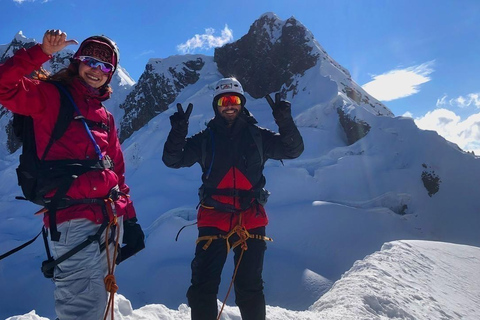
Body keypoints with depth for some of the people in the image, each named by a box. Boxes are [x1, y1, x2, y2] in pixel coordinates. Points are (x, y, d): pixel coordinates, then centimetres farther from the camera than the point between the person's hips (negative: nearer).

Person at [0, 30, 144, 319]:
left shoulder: (105, 116, 19)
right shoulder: (51, 95, 4)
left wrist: (130, 218, 15)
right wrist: (42, 52, -21)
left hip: (111, 220, 7)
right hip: (73, 219, -7)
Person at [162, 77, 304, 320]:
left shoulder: (257, 136, 7)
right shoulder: (205, 139, 6)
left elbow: (293, 149, 2)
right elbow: (173, 160, 1)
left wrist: (285, 122, -14)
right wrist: (178, 132, -16)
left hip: (251, 220, 0)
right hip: (213, 219, 0)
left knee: (249, 286, 10)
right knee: (203, 285, 1)